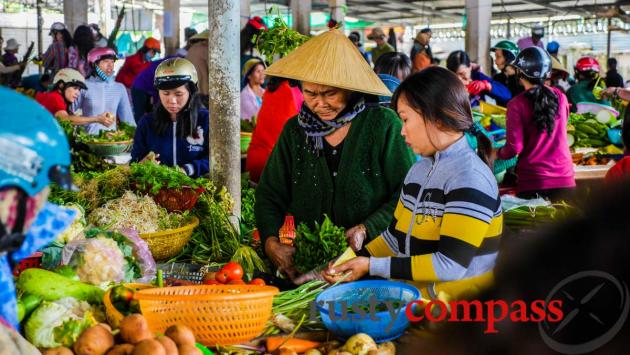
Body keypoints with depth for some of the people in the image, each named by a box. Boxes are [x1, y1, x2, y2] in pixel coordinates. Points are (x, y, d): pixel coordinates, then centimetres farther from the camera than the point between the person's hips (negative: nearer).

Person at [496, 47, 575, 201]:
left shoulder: (517, 105, -10)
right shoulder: (560, 97, 2)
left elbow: (514, 148, -12)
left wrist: (497, 154, 7)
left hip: (532, 182, -3)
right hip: (564, 178, 3)